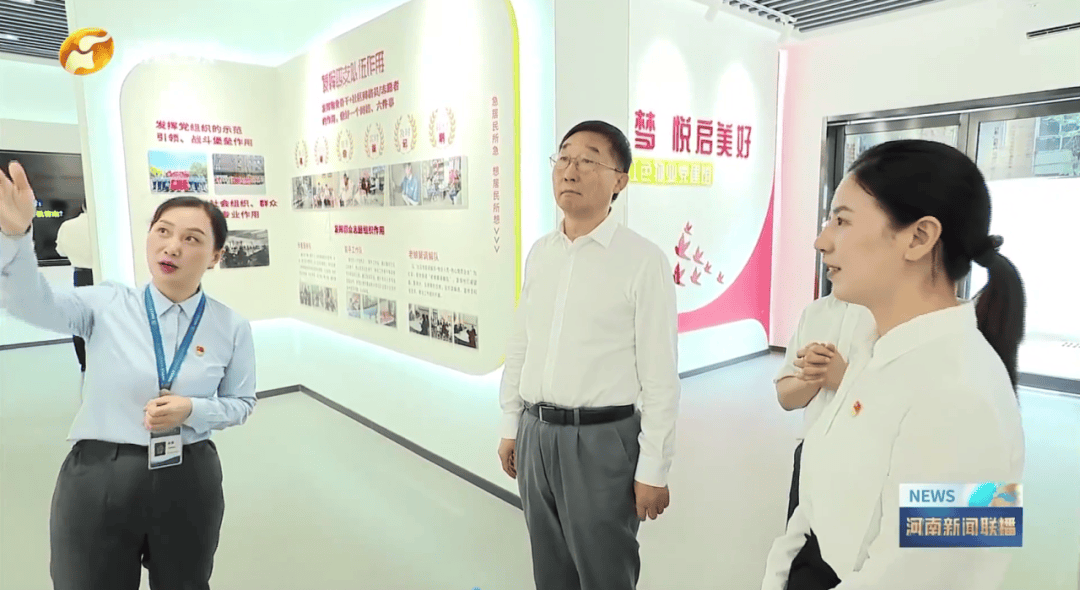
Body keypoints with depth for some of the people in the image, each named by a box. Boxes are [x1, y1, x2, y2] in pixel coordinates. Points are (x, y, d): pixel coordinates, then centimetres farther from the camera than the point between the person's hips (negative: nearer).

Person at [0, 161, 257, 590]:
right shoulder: (107, 306, -5)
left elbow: (242, 403, 4)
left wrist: (192, 411, -16)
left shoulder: (231, 328, -4)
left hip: (188, 482, 1)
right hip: (98, 479, 0)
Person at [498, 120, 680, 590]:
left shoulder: (644, 260, -13)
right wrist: (510, 427, 13)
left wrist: (653, 469, -11)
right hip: (536, 433, 6)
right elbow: (518, 348, 11)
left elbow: (660, 377, -12)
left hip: (601, 439, -5)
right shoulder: (539, 254, 6)